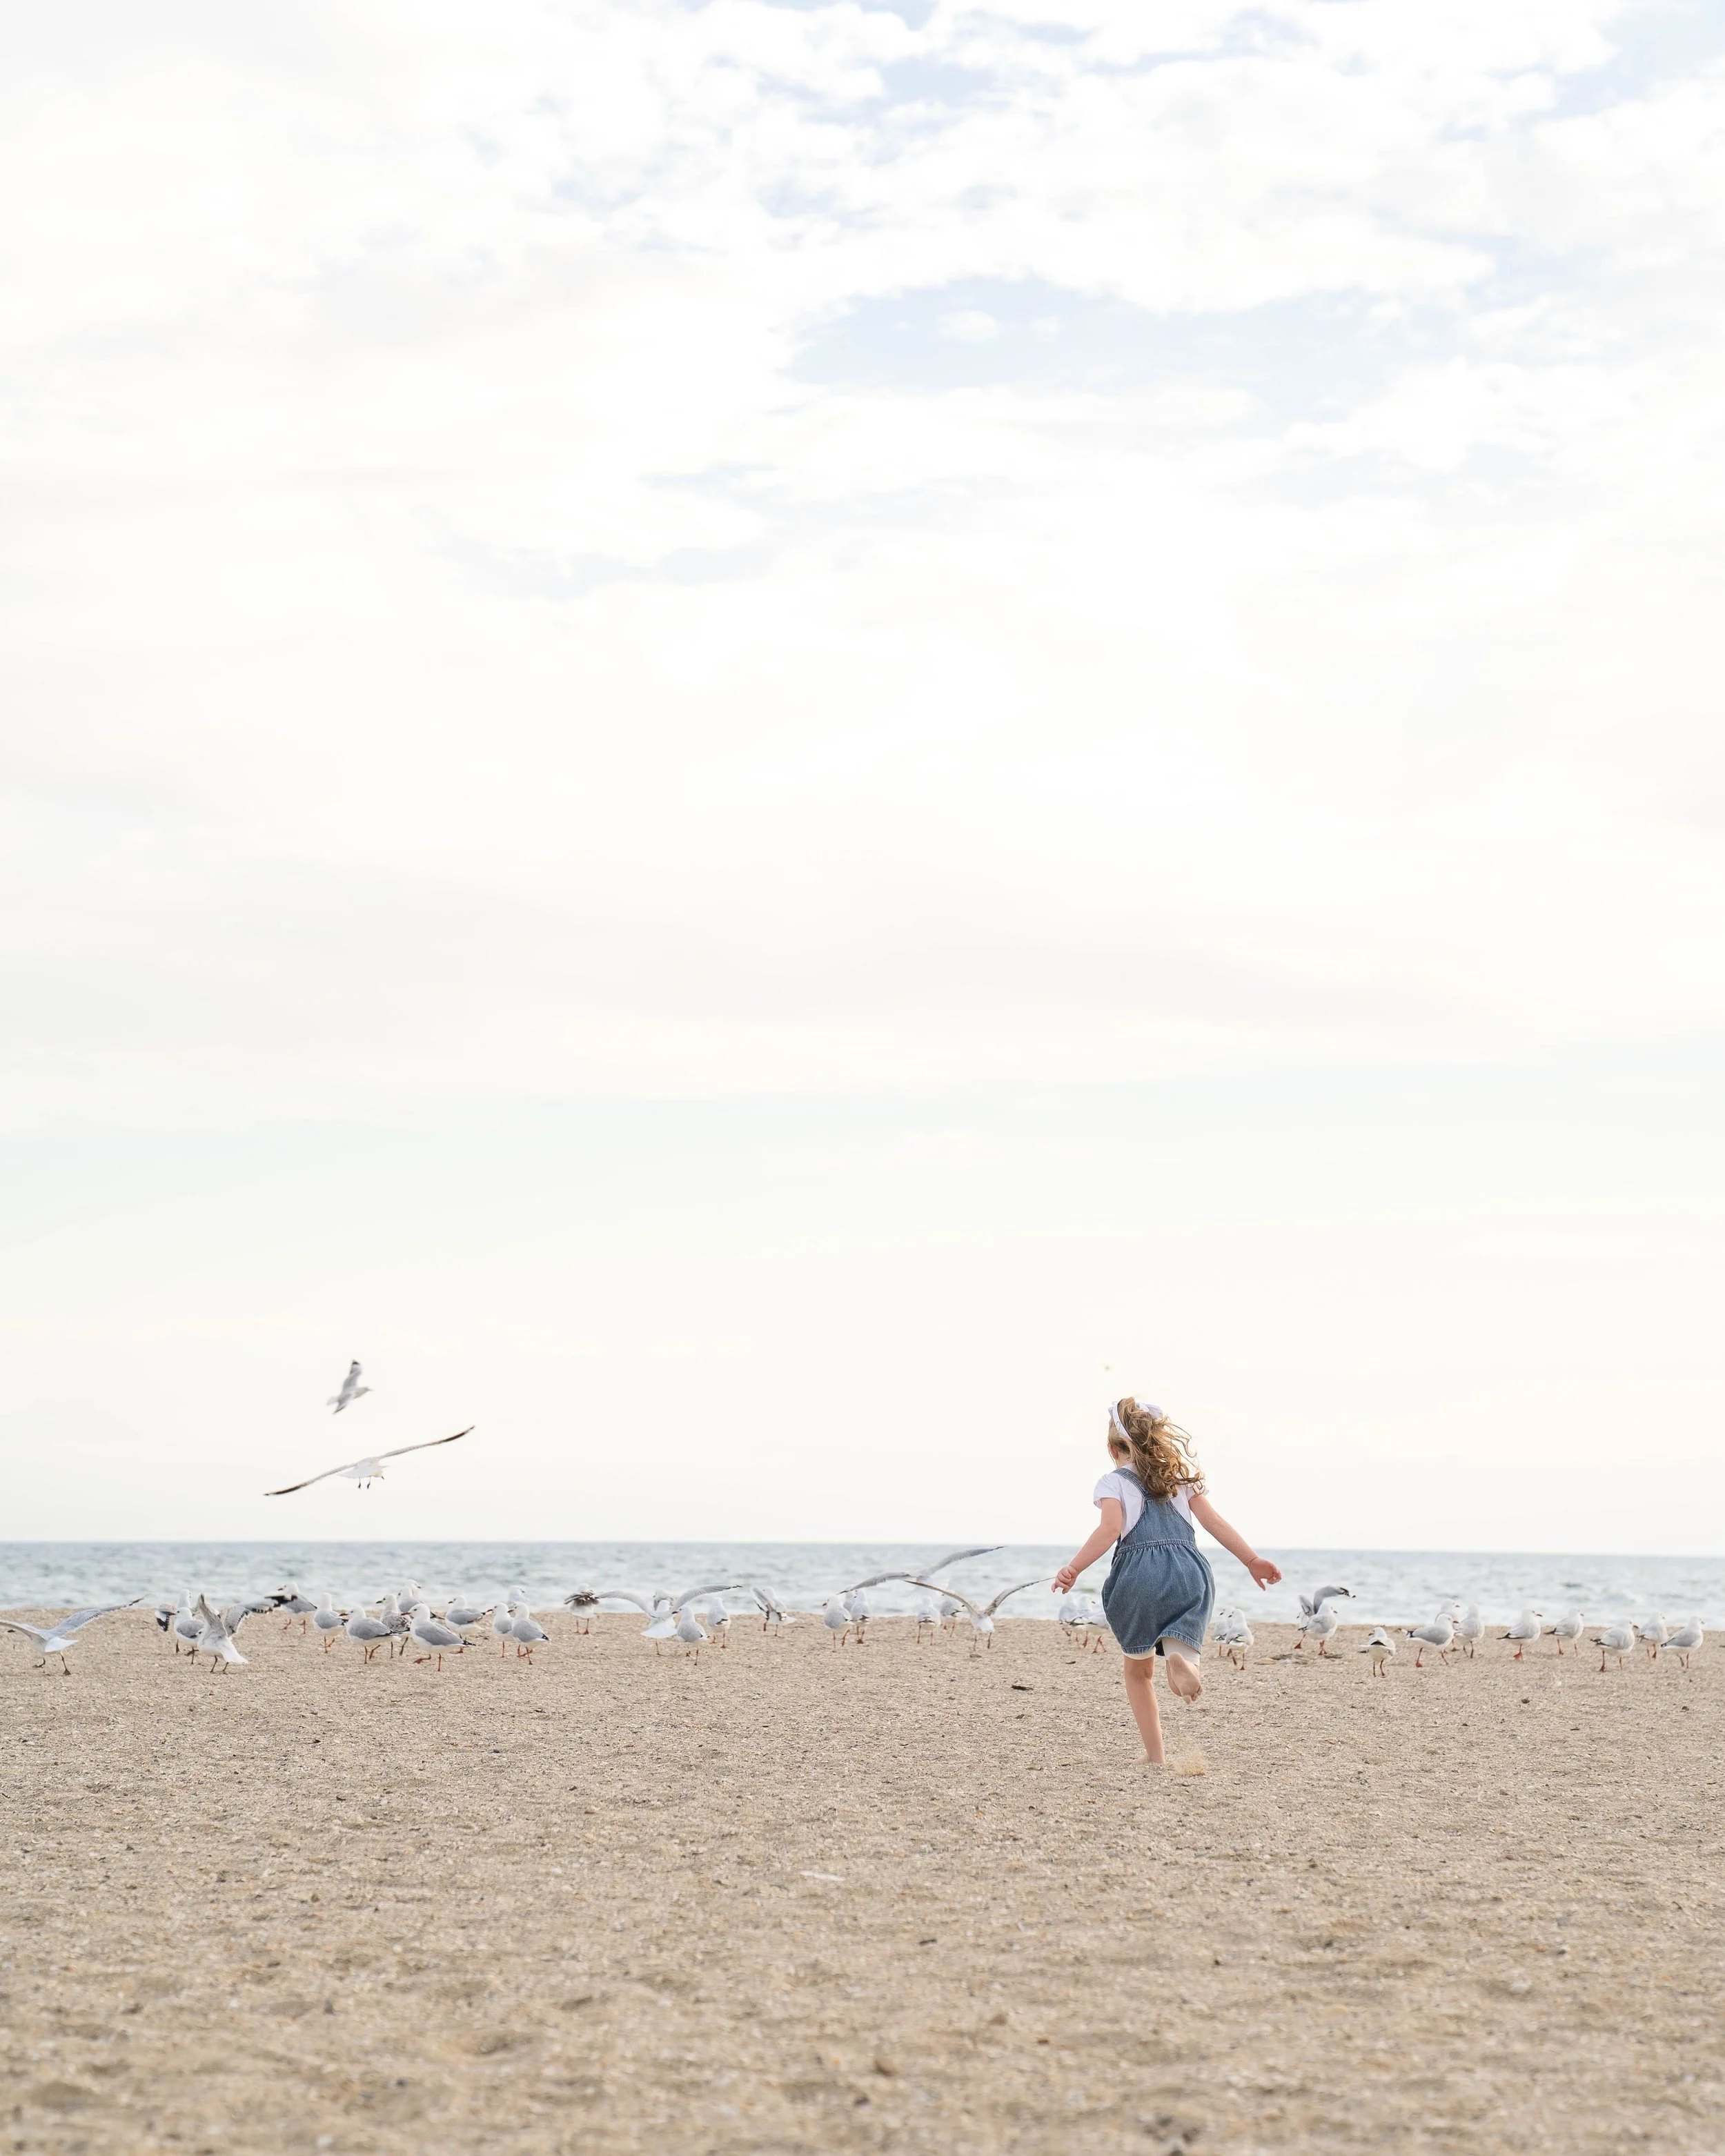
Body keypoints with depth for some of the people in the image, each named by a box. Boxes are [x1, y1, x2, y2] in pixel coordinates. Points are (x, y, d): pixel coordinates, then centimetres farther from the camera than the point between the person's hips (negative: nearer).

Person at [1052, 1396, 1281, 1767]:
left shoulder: (1113, 1482, 9)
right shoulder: (1180, 1477, 22)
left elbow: (1111, 1528, -9)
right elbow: (1214, 1522, 15)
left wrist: (1074, 1569, -11)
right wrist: (1253, 1561, 16)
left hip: (1139, 1575, -2)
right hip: (1189, 1572, 2)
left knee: (1139, 1670, 16)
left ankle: (1155, 1755, 8)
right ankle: (1183, 1654, -34)